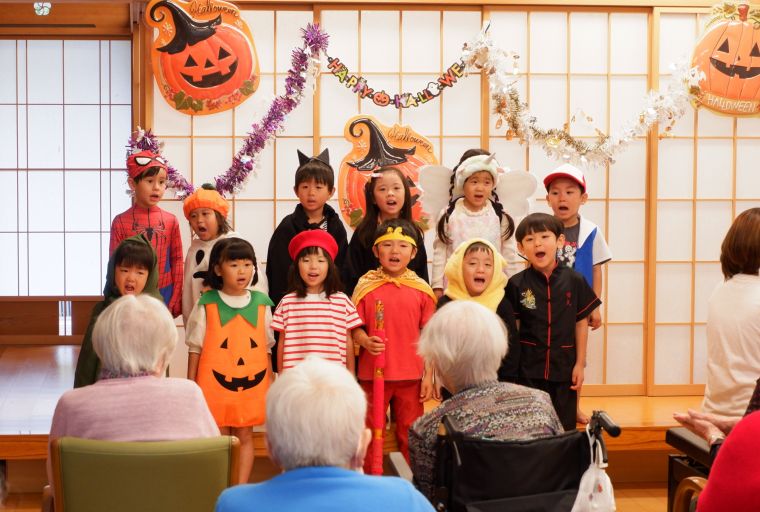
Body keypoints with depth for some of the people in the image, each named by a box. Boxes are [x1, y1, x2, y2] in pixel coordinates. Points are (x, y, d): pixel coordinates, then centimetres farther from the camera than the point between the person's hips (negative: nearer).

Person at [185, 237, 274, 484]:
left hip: (251, 382, 2)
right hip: (216, 382, -2)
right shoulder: (207, 304, -5)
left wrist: (270, 382, 9)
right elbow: (195, 347, 2)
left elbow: (266, 348, 8)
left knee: (244, 435, 7)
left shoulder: (261, 303, 1)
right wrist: (191, 384, 2)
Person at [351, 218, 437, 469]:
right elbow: (356, 328, 0)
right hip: (372, 373, -1)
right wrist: (365, 341, -22)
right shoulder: (365, 286, -1)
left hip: (411, 376, 1)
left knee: (410, 437, 9)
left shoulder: (421, 290, 1)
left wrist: (428, 375, 1)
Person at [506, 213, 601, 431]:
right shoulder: (516, 284, -5)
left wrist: (580, 364, 2)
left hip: (564, 367, 1)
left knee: (565, 427, 9)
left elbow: (581, 323, 2)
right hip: (528, 369, -1)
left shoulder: (574, 281, -3)